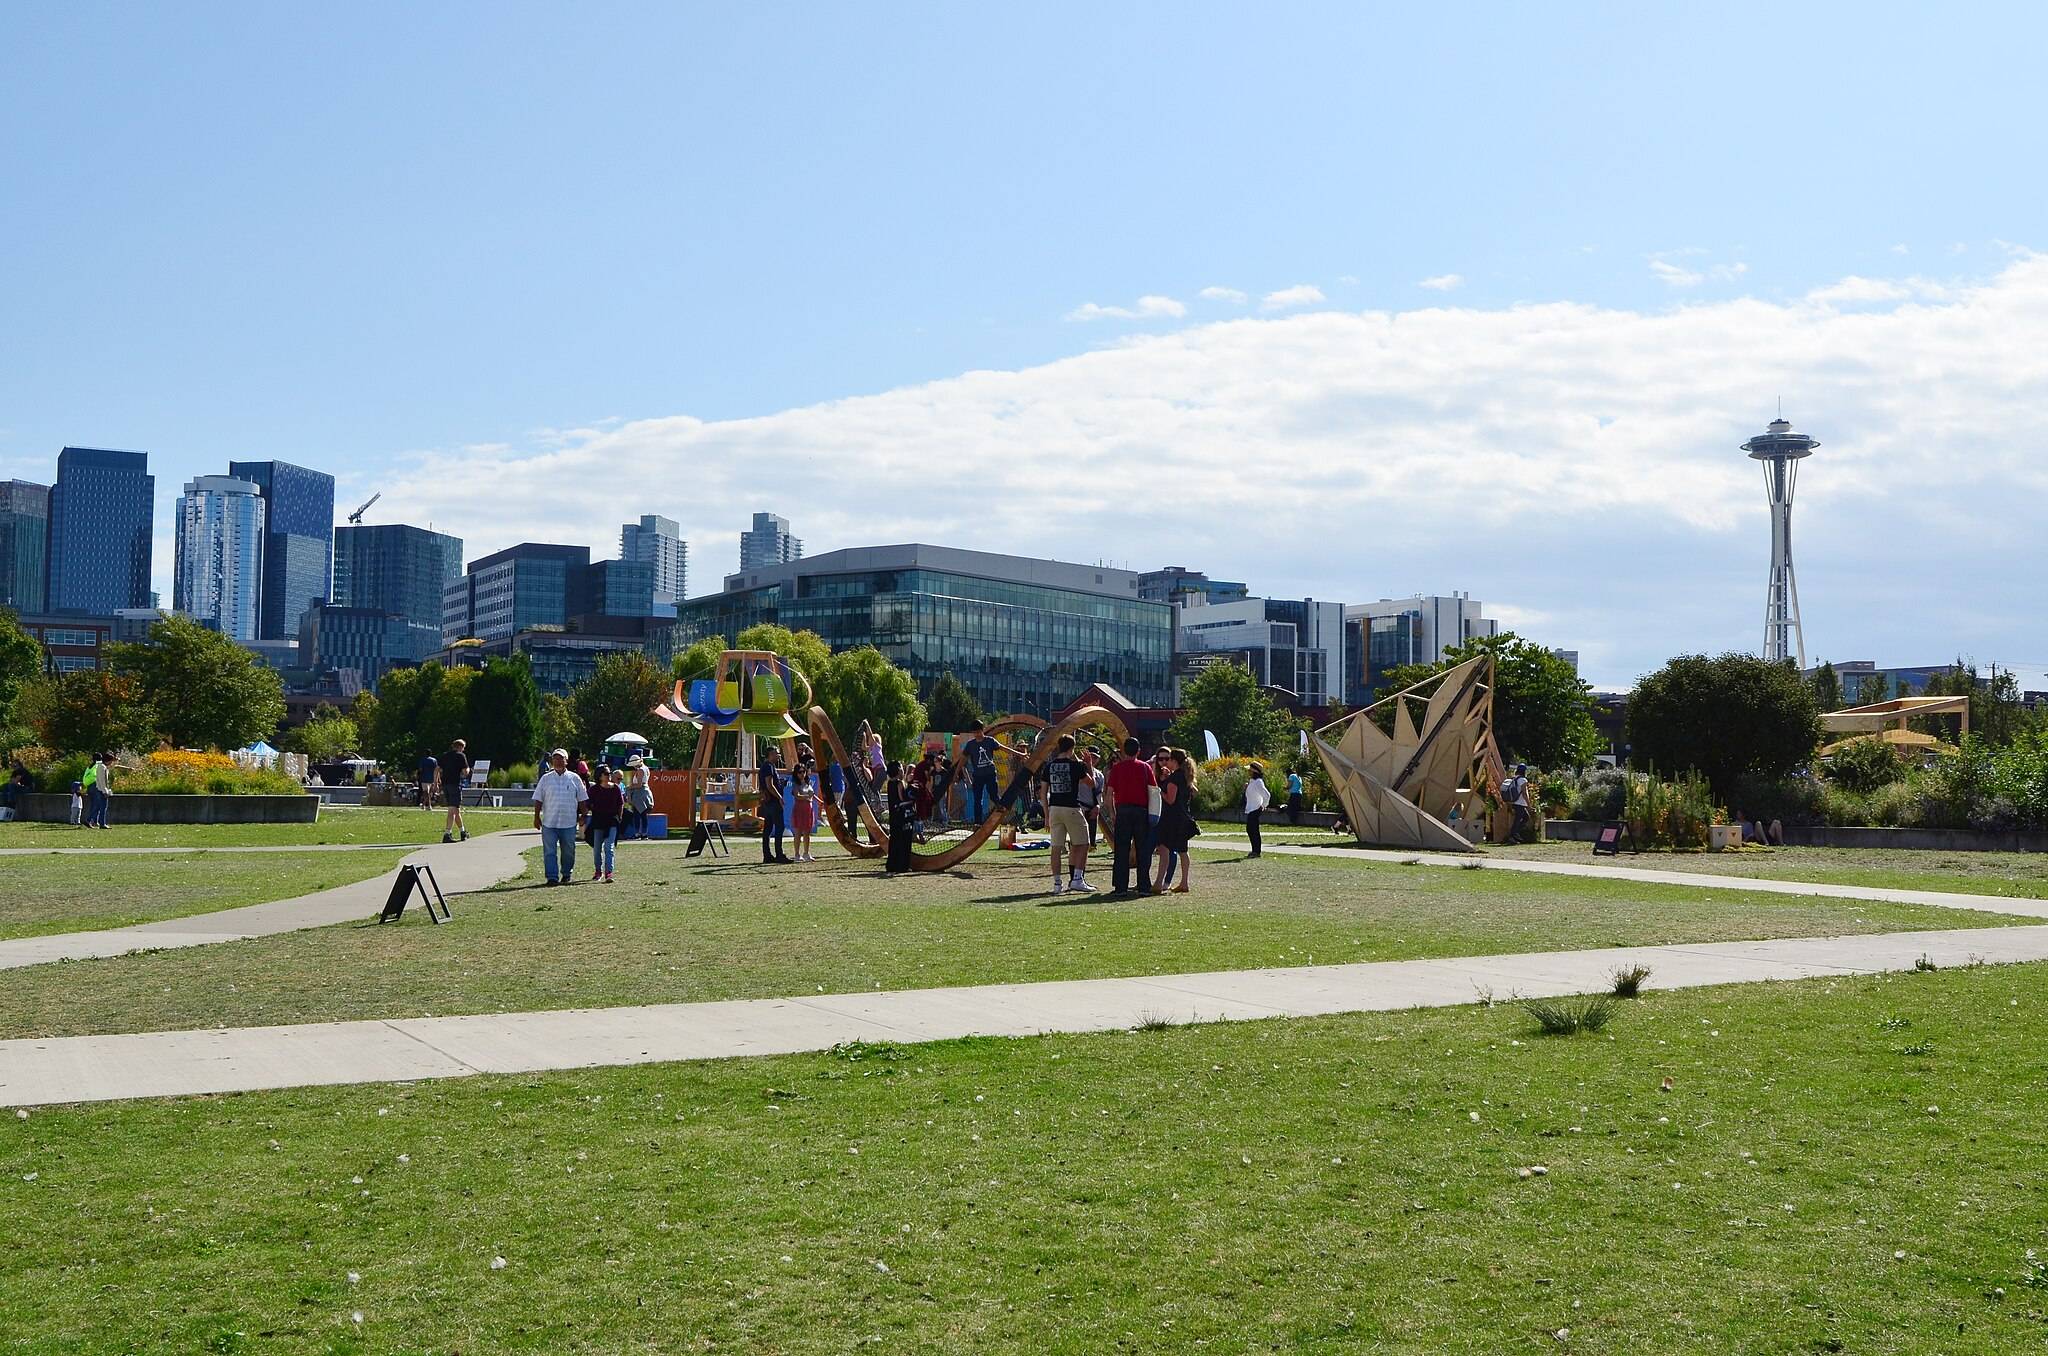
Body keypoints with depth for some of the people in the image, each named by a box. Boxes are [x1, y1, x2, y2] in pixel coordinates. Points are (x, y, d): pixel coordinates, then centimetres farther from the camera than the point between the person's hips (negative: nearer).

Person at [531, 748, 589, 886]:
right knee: (549, 851, -5)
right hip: (549, 822, 0)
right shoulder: (545, 778, 7)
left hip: (569, 823, 0)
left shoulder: (574, 778, 7)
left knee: (568, 851, 7)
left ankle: (567, 875, 22)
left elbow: (582, 800, 11)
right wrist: (536, 817, 2)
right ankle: (552, 877, -3)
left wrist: (583, 816, 6)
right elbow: (538, 800, 7)